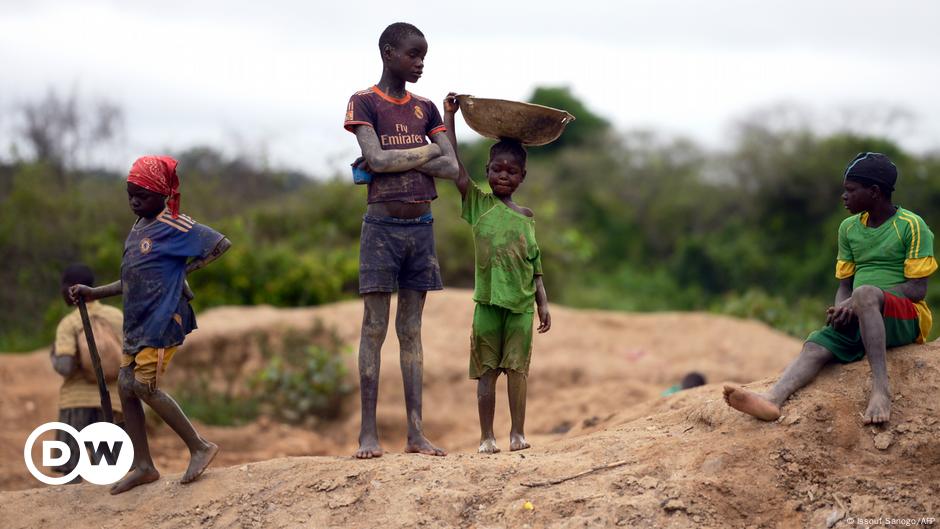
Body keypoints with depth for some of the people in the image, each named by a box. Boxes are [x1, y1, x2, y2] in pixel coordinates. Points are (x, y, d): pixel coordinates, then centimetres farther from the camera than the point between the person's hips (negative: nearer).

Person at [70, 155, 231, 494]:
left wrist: (186, 268, -13)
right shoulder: (137, 229, 16)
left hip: (162, 320, -9)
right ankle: (143, 466, 12)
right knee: (126, 387, 5)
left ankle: (199, 447, -3)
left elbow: (221, 244, -14)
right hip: (137, 322, 9)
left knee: (144, 386, -14)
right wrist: (94, 293, 16)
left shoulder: (173, 226, -10)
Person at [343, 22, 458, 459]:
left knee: (411, 329, 5)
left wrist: (395, 161, -7)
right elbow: (376, 160, -17)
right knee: (374, 327, -4)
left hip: (420, 226, 5)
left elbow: (453, 168, 1)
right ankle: (368, 432, -3)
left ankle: (415, 431, 3)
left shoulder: (425, 109, 12)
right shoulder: (364, 103, -2)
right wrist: (426, 151, -6)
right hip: (382, 225, -5)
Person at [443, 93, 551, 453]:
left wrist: (543, 303, 6)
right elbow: (455, 167, -7)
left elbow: (535, 265, 13)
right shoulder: (478, 202, 4)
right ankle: (486, 437, 5)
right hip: (488, 300, -2)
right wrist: (449, 116, -9)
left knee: (517, 369, 2)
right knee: (487, 370, 1)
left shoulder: (526, 217, 11)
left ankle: (518, 433, 7)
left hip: (521, 303, 2)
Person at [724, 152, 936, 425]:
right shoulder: (849, 228, 15)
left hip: (907, 316, -6)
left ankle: (880, 389, -44)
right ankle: (772, 399, -49)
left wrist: (854, 302, -19)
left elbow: (917, 289, -11)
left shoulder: (912, 226, -4)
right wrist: (839, 309, -9)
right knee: (816, 344, -22)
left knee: (865, 293, -36)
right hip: (858, 320, 6)